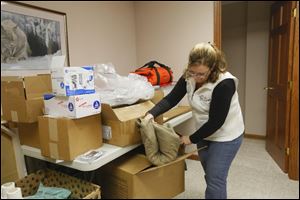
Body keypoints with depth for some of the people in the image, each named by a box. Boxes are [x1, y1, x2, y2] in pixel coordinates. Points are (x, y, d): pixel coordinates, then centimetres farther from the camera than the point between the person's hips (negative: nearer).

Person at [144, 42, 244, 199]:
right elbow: (171, 99, -11)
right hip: (205, 134, 6)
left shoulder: (224, 84, -29)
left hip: (225, 136, -6)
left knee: (215, 180, 1)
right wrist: (151, 114, -26)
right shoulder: (189, 77, -11)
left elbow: (216, 122, -26)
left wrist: (192, 139, -17)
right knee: (210, 176, 21)